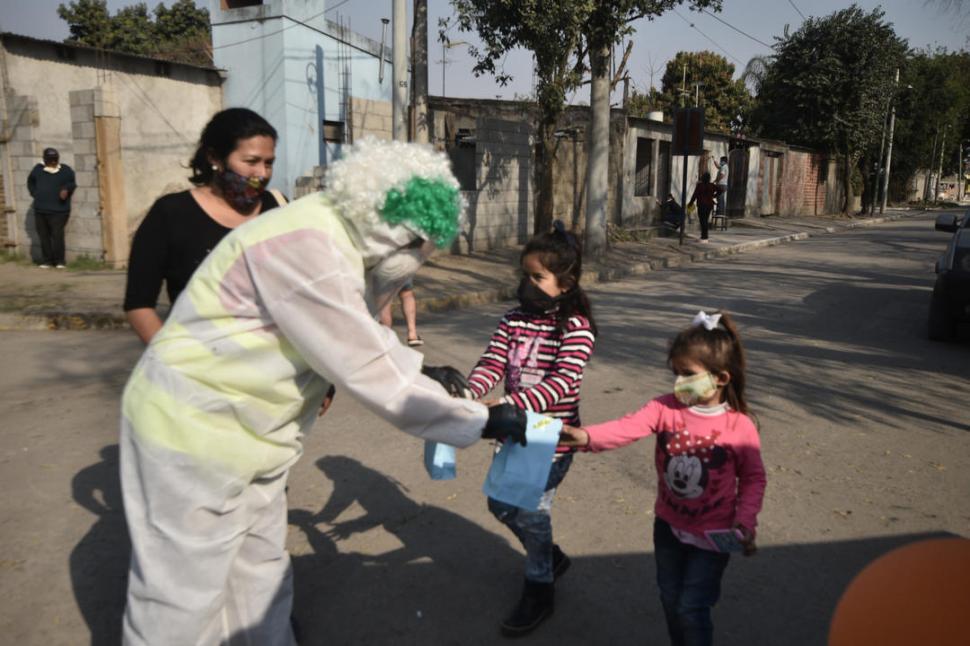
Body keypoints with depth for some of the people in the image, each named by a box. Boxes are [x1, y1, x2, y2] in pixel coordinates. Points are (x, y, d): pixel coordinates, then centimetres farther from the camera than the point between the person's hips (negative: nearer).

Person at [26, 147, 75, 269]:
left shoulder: (65, 170, 2)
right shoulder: (38, 169, 9)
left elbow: (72, 183, 8)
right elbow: (30, 181, 24)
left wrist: (67, 189, -12)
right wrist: (34, 193, 10)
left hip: (59, 210, -3)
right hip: (40, 210, 3)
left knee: (57, 235, -9)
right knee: (44, 236, 5)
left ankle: (60, 261, 1)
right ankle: (46, 261, 14)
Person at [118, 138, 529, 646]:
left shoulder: (345, 239, 1)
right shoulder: (305, 248, -30)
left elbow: (360, 336, 15)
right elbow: (366, 372, -30)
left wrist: (421, 371, -1)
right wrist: (483, 422, -22)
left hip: (248, 433, 9)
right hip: (193, 432, -9)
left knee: (260, 576, 23)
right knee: (182, 602, 7)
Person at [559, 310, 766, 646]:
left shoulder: (739, 427, -17)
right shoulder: (665, 407, -12)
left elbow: (754, 479, -5)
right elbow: (629, 427, -28)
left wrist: (745, 522, -17)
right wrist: (587, 436, -45)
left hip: (712, 534, -4)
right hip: (668, 526, 4)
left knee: (691, 609, 3)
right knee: (670, 600, 20)